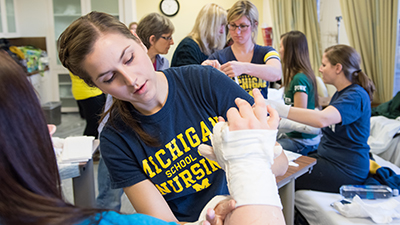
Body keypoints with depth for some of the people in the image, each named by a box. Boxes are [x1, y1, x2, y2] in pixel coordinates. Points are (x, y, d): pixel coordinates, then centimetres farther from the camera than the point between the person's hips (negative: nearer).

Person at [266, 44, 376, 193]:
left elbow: (322, 119, -38)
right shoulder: (340, 93, 14)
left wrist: (278, 108, -38)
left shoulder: (356, 96, -20)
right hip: (329, 157, 10)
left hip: (346, 171, -10)